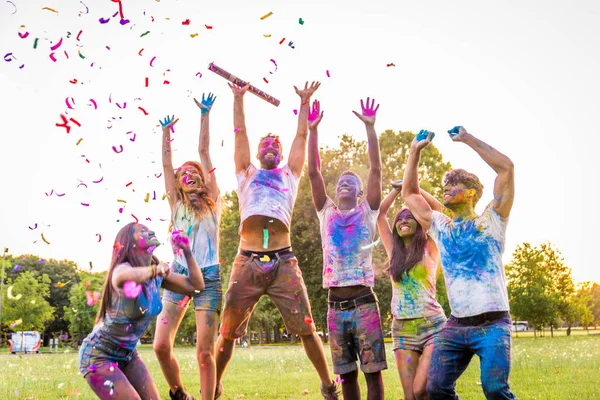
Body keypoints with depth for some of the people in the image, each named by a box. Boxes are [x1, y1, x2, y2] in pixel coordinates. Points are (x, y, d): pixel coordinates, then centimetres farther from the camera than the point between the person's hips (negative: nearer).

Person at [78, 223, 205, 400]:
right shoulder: (123, 268, -24)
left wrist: (187, 250, -3)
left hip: (127, 355, 8)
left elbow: (196, 286, 2)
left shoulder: (158, 276, -1)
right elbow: (123, 277, -50)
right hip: (98, 356, -8)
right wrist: (155, 269, -35)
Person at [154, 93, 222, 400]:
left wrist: (205, 115, 8)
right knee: (161, 345, -9)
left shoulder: (212, 201, 10)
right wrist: (167, 131, 18)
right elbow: (166, 164, 14)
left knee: (204, 352, -6)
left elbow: (204, 152, 8)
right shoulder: (177, 204, 15)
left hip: (208, 277, -2)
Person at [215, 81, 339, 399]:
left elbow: (301, 136, 23)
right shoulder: (247, 173, 23)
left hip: (284, 262, 0)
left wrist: (305, 101, 25)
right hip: (248, 262, 0)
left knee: (306, 329, 0)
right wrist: (238, 98, 19)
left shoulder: (289, 175, 24)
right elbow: (239, 133, 19)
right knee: (228, 332, 1)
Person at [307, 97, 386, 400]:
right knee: (346, 373, 7)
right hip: (336, 305, 2)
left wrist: (370, 127, -9)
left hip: (363, 302, -2)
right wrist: (312, 129, -3)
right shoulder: (327, 213, 12)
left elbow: (376, 169, -3)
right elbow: (313, 172, 4)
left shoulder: (367, 212, 7)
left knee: (372, 370, -3)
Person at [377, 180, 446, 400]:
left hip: (432, 326, -4)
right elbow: (380, 213, 14)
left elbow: (438, 208, -4)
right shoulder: (394, 251, 14)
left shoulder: (429, 248, 4)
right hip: (402, 330, 4)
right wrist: (398, 188, 15)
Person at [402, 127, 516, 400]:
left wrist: (467, 138, 0)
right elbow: (409, 194, 23)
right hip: (456, 325, 5)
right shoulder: (440, 228, 17)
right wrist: (415, 151, 17)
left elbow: (506, 167, -4)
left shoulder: (489, 222, 4)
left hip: (492, 324, -4)